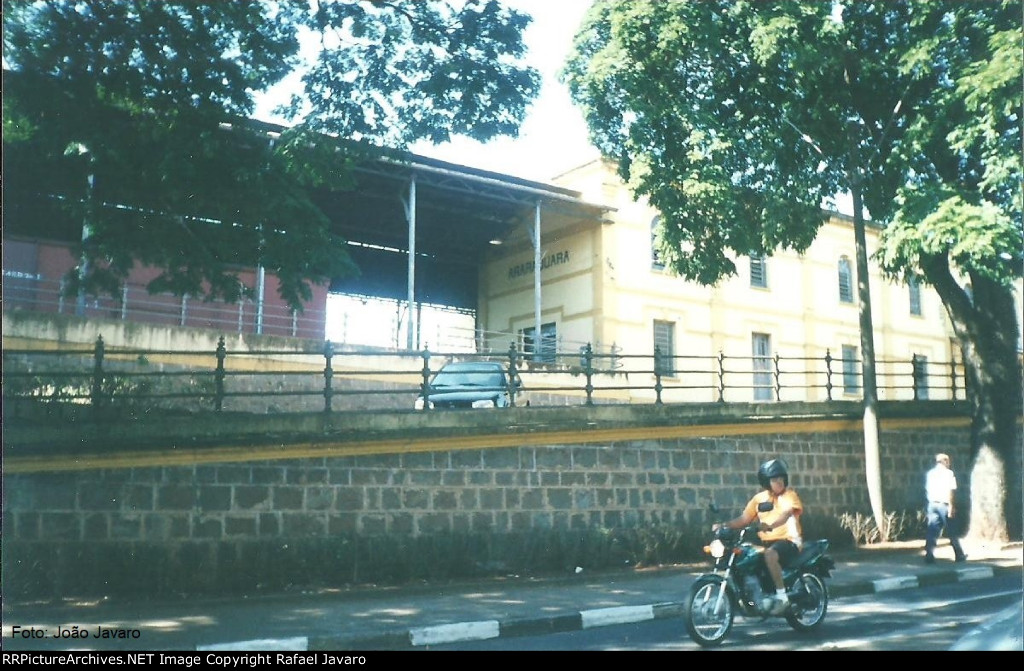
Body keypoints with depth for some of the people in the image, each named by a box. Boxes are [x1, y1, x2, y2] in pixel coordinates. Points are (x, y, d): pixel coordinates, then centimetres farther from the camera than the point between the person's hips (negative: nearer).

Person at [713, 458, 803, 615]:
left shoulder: (790, 495, -3)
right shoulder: (759, 498, 11)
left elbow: (785, 514, -23)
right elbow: (743, 519, 8)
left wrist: (770, 525, -44)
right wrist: (723, 525, -9)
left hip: (788, 540, -6)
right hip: (766, 542, 6)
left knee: (770, 555, -36)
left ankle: (781, 596, -24)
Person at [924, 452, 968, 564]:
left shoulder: (930, 473, 12)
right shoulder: (948, 473, -1)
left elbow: (927, 491, 10)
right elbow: (950, 491, -10)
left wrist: (926, 509, 12)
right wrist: (951, 507, -13)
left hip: (932, 504, 4)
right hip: (943, 504, -4)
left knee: (932, 532, 1)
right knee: (951, 532, 9)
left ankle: (929, 556, -9)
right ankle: (959, 555, 22)